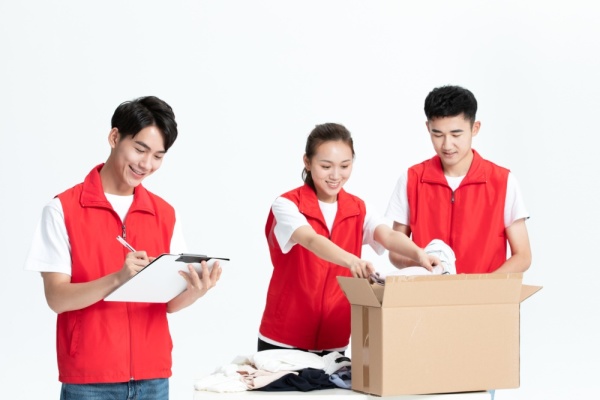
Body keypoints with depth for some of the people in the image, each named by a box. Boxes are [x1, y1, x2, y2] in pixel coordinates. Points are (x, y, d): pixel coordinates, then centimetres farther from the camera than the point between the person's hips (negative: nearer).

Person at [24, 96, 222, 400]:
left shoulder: (165, 214, 7)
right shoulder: (63, 209, -6)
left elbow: (169, 302, 5)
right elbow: (57, 298, -12)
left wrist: (195, 291, -17)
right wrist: (117, 279, -27)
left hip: (153, 375, 4)